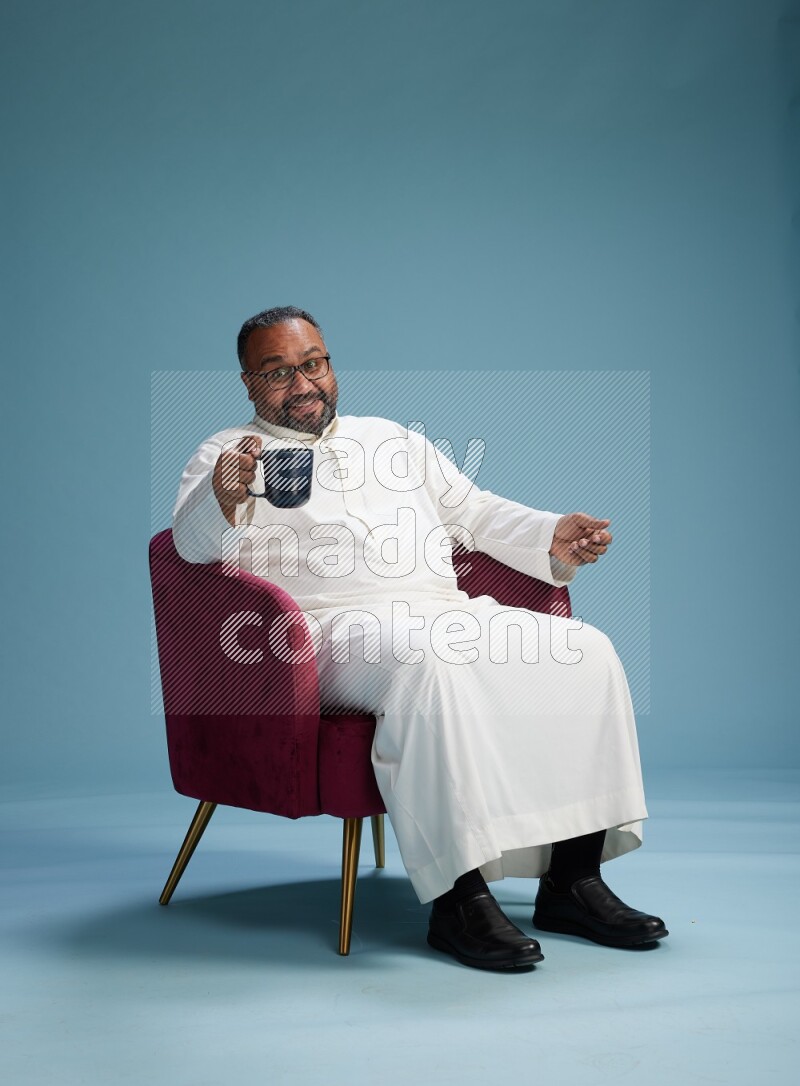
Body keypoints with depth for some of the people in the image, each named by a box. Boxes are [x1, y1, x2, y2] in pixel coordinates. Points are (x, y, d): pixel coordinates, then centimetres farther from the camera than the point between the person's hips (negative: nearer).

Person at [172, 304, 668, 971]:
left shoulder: (394, 437, 30)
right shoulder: (226, 455, 13)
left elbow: (477, 513, 28)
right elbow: (194, 543, -6)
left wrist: (552, 538, 9)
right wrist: (221, 498, -30)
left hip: (448, 613, 6)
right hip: (335, 624, -5)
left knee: (584, 651, -17)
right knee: (431, 664, -38)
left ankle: (572, 879, -15)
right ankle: (458, 894, -35)